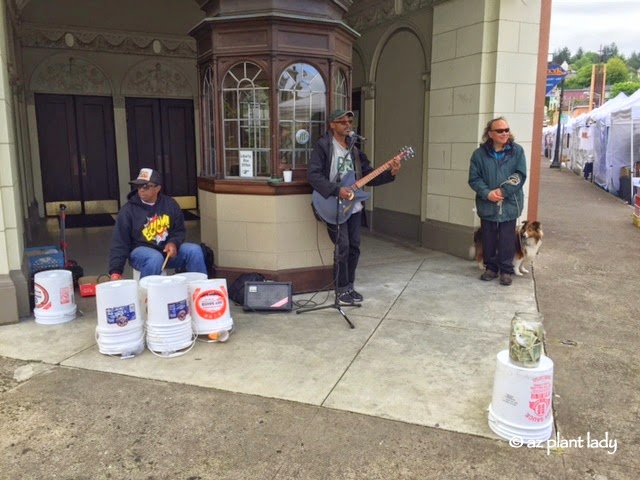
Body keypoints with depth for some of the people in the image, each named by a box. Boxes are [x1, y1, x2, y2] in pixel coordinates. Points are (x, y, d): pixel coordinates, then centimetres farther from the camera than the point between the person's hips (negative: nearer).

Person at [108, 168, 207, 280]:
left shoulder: (170, 204, -1)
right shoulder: (128, 209, -10)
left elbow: (180, 230, 7)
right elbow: (119, 243, -11)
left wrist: (173, 243, -16)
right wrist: (115, 271, -19)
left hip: (168, 248, 3)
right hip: (141, 250, -3)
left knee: (195, 250, -20)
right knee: (155, 258, -36)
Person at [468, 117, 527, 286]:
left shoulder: (517, 150, 0)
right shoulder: (480, 153, -1)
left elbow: (520, 175, -6)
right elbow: (474, 178, -3)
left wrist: (503, 191, -16)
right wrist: (487, 193, -17)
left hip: (509, 204, -1)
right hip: (487, 205, 1)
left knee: (507, 240, 4)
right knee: (488, 239, 10)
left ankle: (506, 270, 17)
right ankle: (490, 268, 25)